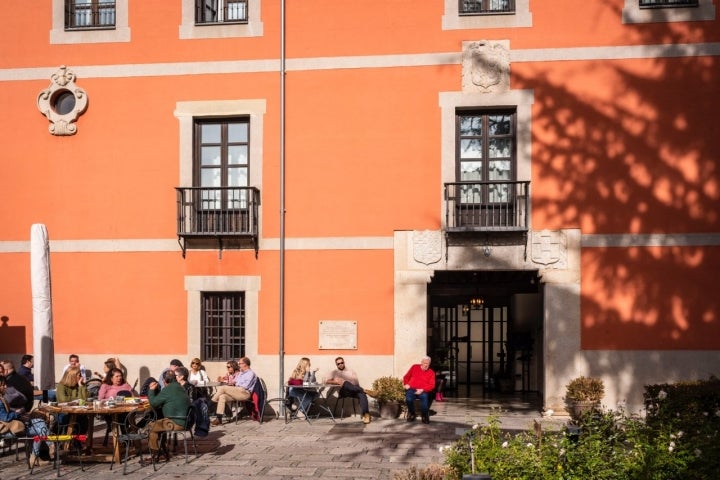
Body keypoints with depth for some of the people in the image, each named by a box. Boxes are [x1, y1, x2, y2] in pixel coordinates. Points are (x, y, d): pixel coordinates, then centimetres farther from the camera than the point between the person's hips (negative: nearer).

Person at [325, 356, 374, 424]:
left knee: (362, 394, -33)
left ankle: (366, 415, -47)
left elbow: (357, 383, 7)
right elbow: (326, 381, 5)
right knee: (345, 383, -35)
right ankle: (365, 390, -34)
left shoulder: (351, 371, 21)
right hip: (343, 391, -1)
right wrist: (336, 382, -12)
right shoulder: (334, 372, 20)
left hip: (354, 390, 1)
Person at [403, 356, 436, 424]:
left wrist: (422, 390, -15)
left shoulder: (431, 372, 9)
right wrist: (406, 384, -2)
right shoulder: (414, 367, 14)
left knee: (424, 397, -37)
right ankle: (412, 414, -2)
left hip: (423, 391, -1)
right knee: (408, 399, -32)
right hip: (411, 389, 1)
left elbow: (432, 385, -1)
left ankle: (425, 416, -12)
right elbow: (406, 377, 19)